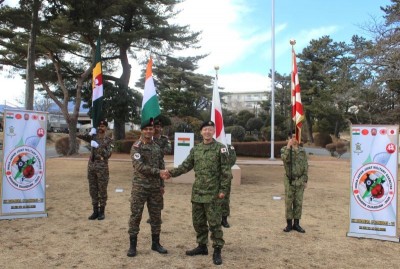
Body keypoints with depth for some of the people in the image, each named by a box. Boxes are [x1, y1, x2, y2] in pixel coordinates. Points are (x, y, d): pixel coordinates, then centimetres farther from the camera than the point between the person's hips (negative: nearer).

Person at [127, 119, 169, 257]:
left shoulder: (157, 147, 9)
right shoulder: (136, 147, -8)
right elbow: (139, 166, -19)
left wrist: (161, 185, 10)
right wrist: (158, 172, -23)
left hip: (155, 188, 5)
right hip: (140, 187, -5)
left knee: (156, 216, 11)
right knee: (135, 216, 1)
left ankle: (155, 243, 24)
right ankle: (132, 245, 13)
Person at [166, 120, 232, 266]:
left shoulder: (220, 148, -5)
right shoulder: (195, 149, 8)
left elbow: (226, 171, -7)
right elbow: (186, 166, 8)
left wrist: (223, 189, -12)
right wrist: (171, 173, -5)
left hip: (213, 193, -5)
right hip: (197, 192, 5)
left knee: (214, 223, -1)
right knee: (198, 221, 13)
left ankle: (217, 251, 11)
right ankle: (202, 246, 29)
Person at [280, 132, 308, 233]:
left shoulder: (302, 151, 7)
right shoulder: (284, 149, -2)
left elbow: (305, 166, 8)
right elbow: (285, 159, -24)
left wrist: (305, 180, 4)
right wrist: (288, 146, -23)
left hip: (300, 180, 3)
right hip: (289, 180, -3)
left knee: (298, 203, 7)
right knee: (288, 202, 3)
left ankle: (296, 224, 16)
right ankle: (289, 224, 13)